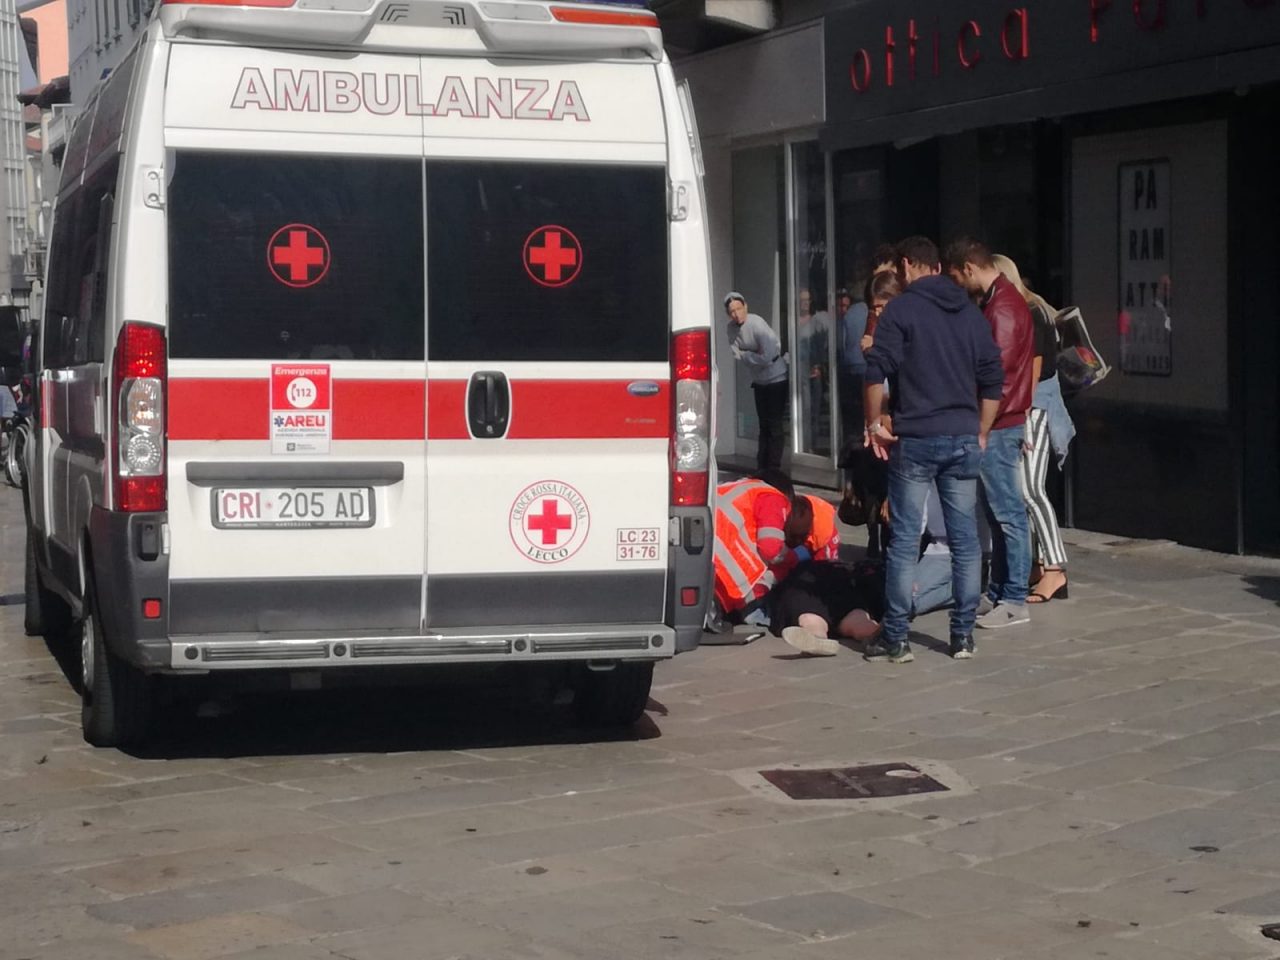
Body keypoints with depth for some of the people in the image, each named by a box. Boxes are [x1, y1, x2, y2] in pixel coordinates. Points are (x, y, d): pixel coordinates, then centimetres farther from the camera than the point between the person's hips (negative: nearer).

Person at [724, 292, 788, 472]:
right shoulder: (732, 328, -3)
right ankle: (762, 468, 18)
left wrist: (745, 355, -14)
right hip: (759, 381, 7)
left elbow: (767, 357, -28)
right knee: (764, 425, 13)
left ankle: (773, 469, -5)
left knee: (774, 425, -7)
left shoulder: (757, 324, -24)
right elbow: (736, 353, -3)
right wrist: (754, 356, -15)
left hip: (776, 378, -7)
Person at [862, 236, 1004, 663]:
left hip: (915, 439, -4)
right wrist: (980, 433, 17)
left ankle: (895, 639, 2)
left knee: (904, 540, -1)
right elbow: (993, 379, 12)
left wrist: (874, 424, -4)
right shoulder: (970, 312, 13)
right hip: (964, 439, 5)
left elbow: (877, 371, -14)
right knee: (965, 539, 8)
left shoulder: (901, 310, -4)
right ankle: (963, 635, 10)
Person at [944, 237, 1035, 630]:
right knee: (997, 513, 13)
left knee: (1008, 513, -5)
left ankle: (1014, 601, -2)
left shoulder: (1003, 307, -16)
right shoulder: (996, 301, 15)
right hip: (996, 424, 10)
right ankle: (997, 594, 20)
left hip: (998, 425, -10)